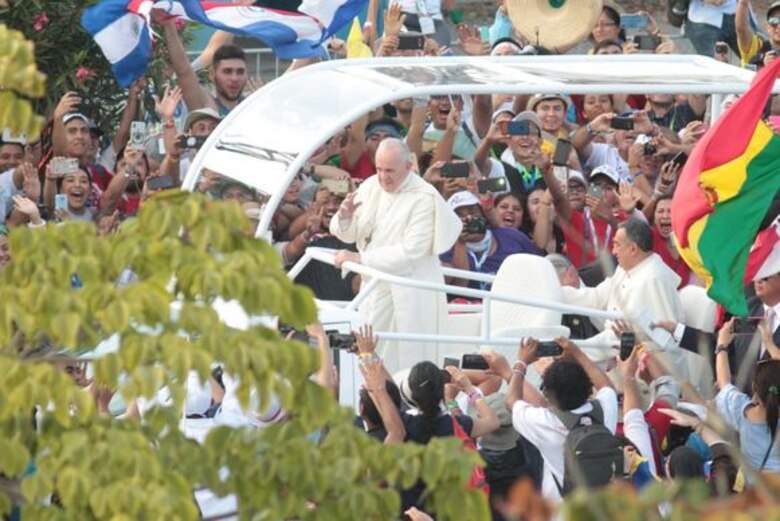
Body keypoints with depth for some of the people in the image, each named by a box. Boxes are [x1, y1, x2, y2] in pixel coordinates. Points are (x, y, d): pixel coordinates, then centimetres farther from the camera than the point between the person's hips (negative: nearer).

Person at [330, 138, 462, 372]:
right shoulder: (370, 187, 5)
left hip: (409, 295, -6)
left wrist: (361, 258, -22)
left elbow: (410, 252, -21)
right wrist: (344, 217, -10)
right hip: (375, 288, 6)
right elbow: (349, 234, 13)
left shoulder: (424, 199, -14)